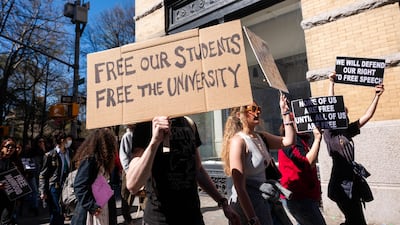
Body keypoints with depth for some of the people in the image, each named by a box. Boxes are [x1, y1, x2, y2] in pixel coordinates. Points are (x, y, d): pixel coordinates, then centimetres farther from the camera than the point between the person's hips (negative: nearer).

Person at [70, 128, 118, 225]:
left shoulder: (101, 161, 11)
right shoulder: (89, 160, -16)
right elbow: (79, 187, -20)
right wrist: (91, 206, -20)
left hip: (103, 208, 9)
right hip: (90, 213, -9)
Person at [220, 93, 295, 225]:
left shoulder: (260, 137, 5)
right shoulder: (238, 141, -19)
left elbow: (288, 140, 7)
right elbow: (239, 187, -22)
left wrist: (285, 112, 4)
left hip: (263, 200, 8)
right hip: (246, 203, -8)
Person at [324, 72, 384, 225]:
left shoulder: (347, 132, 10)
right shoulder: (329, 134, -10)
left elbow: (367, 116, 11)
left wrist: (377, 96, 5)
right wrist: (331, 83, -15)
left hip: (352, 182, 7)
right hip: (341, 184, -7)